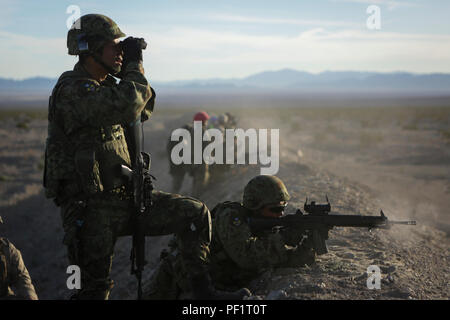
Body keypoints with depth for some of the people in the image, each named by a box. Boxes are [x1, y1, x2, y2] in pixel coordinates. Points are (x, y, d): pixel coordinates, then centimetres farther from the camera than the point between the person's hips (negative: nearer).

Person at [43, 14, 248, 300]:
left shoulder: (106, 85, 12)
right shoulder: (72, 90, -18)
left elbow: (143, 110, 25)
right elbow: (127, 106, -32)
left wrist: (136, 67, 9)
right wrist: (134, 65, -14)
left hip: (126, 197, 8)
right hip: (91, 209, -8)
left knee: (195, 214, 1)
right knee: (95, 287, -1)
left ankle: (203, 291, 5)